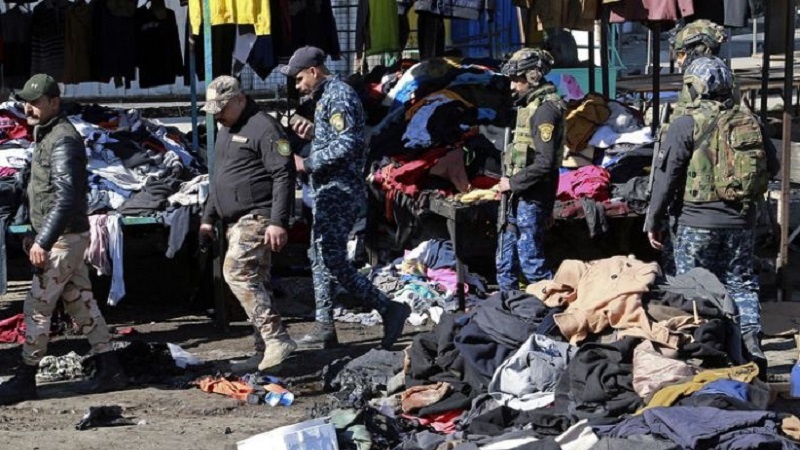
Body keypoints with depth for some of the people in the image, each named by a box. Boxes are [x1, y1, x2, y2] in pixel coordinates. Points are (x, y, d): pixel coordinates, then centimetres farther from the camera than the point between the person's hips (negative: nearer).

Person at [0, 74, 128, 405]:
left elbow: (67, 197, -25)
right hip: (65, 237, 10)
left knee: (37, 307, -5)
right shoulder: (46, 135, 14)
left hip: (64, 238, -10)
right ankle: (110, 371, 16)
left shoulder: (63, 141, -18)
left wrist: (43, 242, -26)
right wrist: (38, 237, 20)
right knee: (81, 303, 12)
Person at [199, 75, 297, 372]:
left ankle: (277, 340, -24)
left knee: (237, 272, -21)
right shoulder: (227, 130, 20)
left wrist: (278, 222, -23)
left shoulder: (263, 128, -11)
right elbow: (218, 179, 29)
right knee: (253, 282, 8)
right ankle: (266, 351, 11)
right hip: (236, 222, 10)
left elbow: (284, 176, -17)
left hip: (257, 218, -10)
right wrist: (208, 218, 25)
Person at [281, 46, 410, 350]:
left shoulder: (338, 96, -14)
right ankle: (324, 328, 16)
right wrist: (311, 136, 12)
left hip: (340, 191, -11)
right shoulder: (327, 96, 19)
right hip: (329, 191, 11)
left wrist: (307, 164, -20)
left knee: (333, 261, -13)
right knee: (320, 257, 12)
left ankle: (389, 309, -10)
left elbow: (347, 145, -24)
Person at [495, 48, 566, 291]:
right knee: (506, 261, 16)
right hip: (520, 197, 10)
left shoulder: (545, 110, -17)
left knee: (531, 261, -7)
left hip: (532, 200, -10)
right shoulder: (530, 105, 15)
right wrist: (509, 182, 14)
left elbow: (545, 163, -23)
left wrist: (513, 182, -16)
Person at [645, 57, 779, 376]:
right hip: (741, 221, 5)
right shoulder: (751, 122, 4)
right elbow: (772, 168, 14)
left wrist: (654, 221, -2)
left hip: (698, 221, -4)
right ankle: (751, 347, 6)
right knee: (742, 284, 12)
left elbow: (666, 176, -9)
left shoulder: (687, 125, -10)